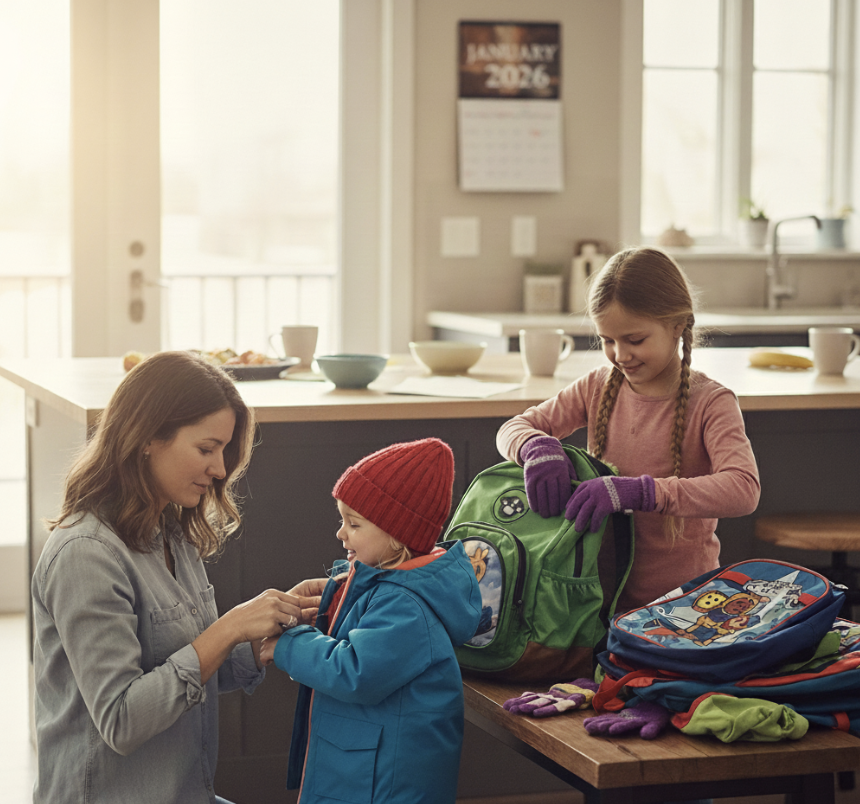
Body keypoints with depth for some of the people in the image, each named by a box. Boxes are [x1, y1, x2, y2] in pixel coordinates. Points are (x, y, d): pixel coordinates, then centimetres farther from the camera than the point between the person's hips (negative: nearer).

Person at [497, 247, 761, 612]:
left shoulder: (711, 403, -7)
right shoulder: (599, 387, 8)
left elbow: (743, 489, -24)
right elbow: (512, 429, 12)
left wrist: (638, 491, -34)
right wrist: (538, 447, -14)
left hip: (681, 597, -3)